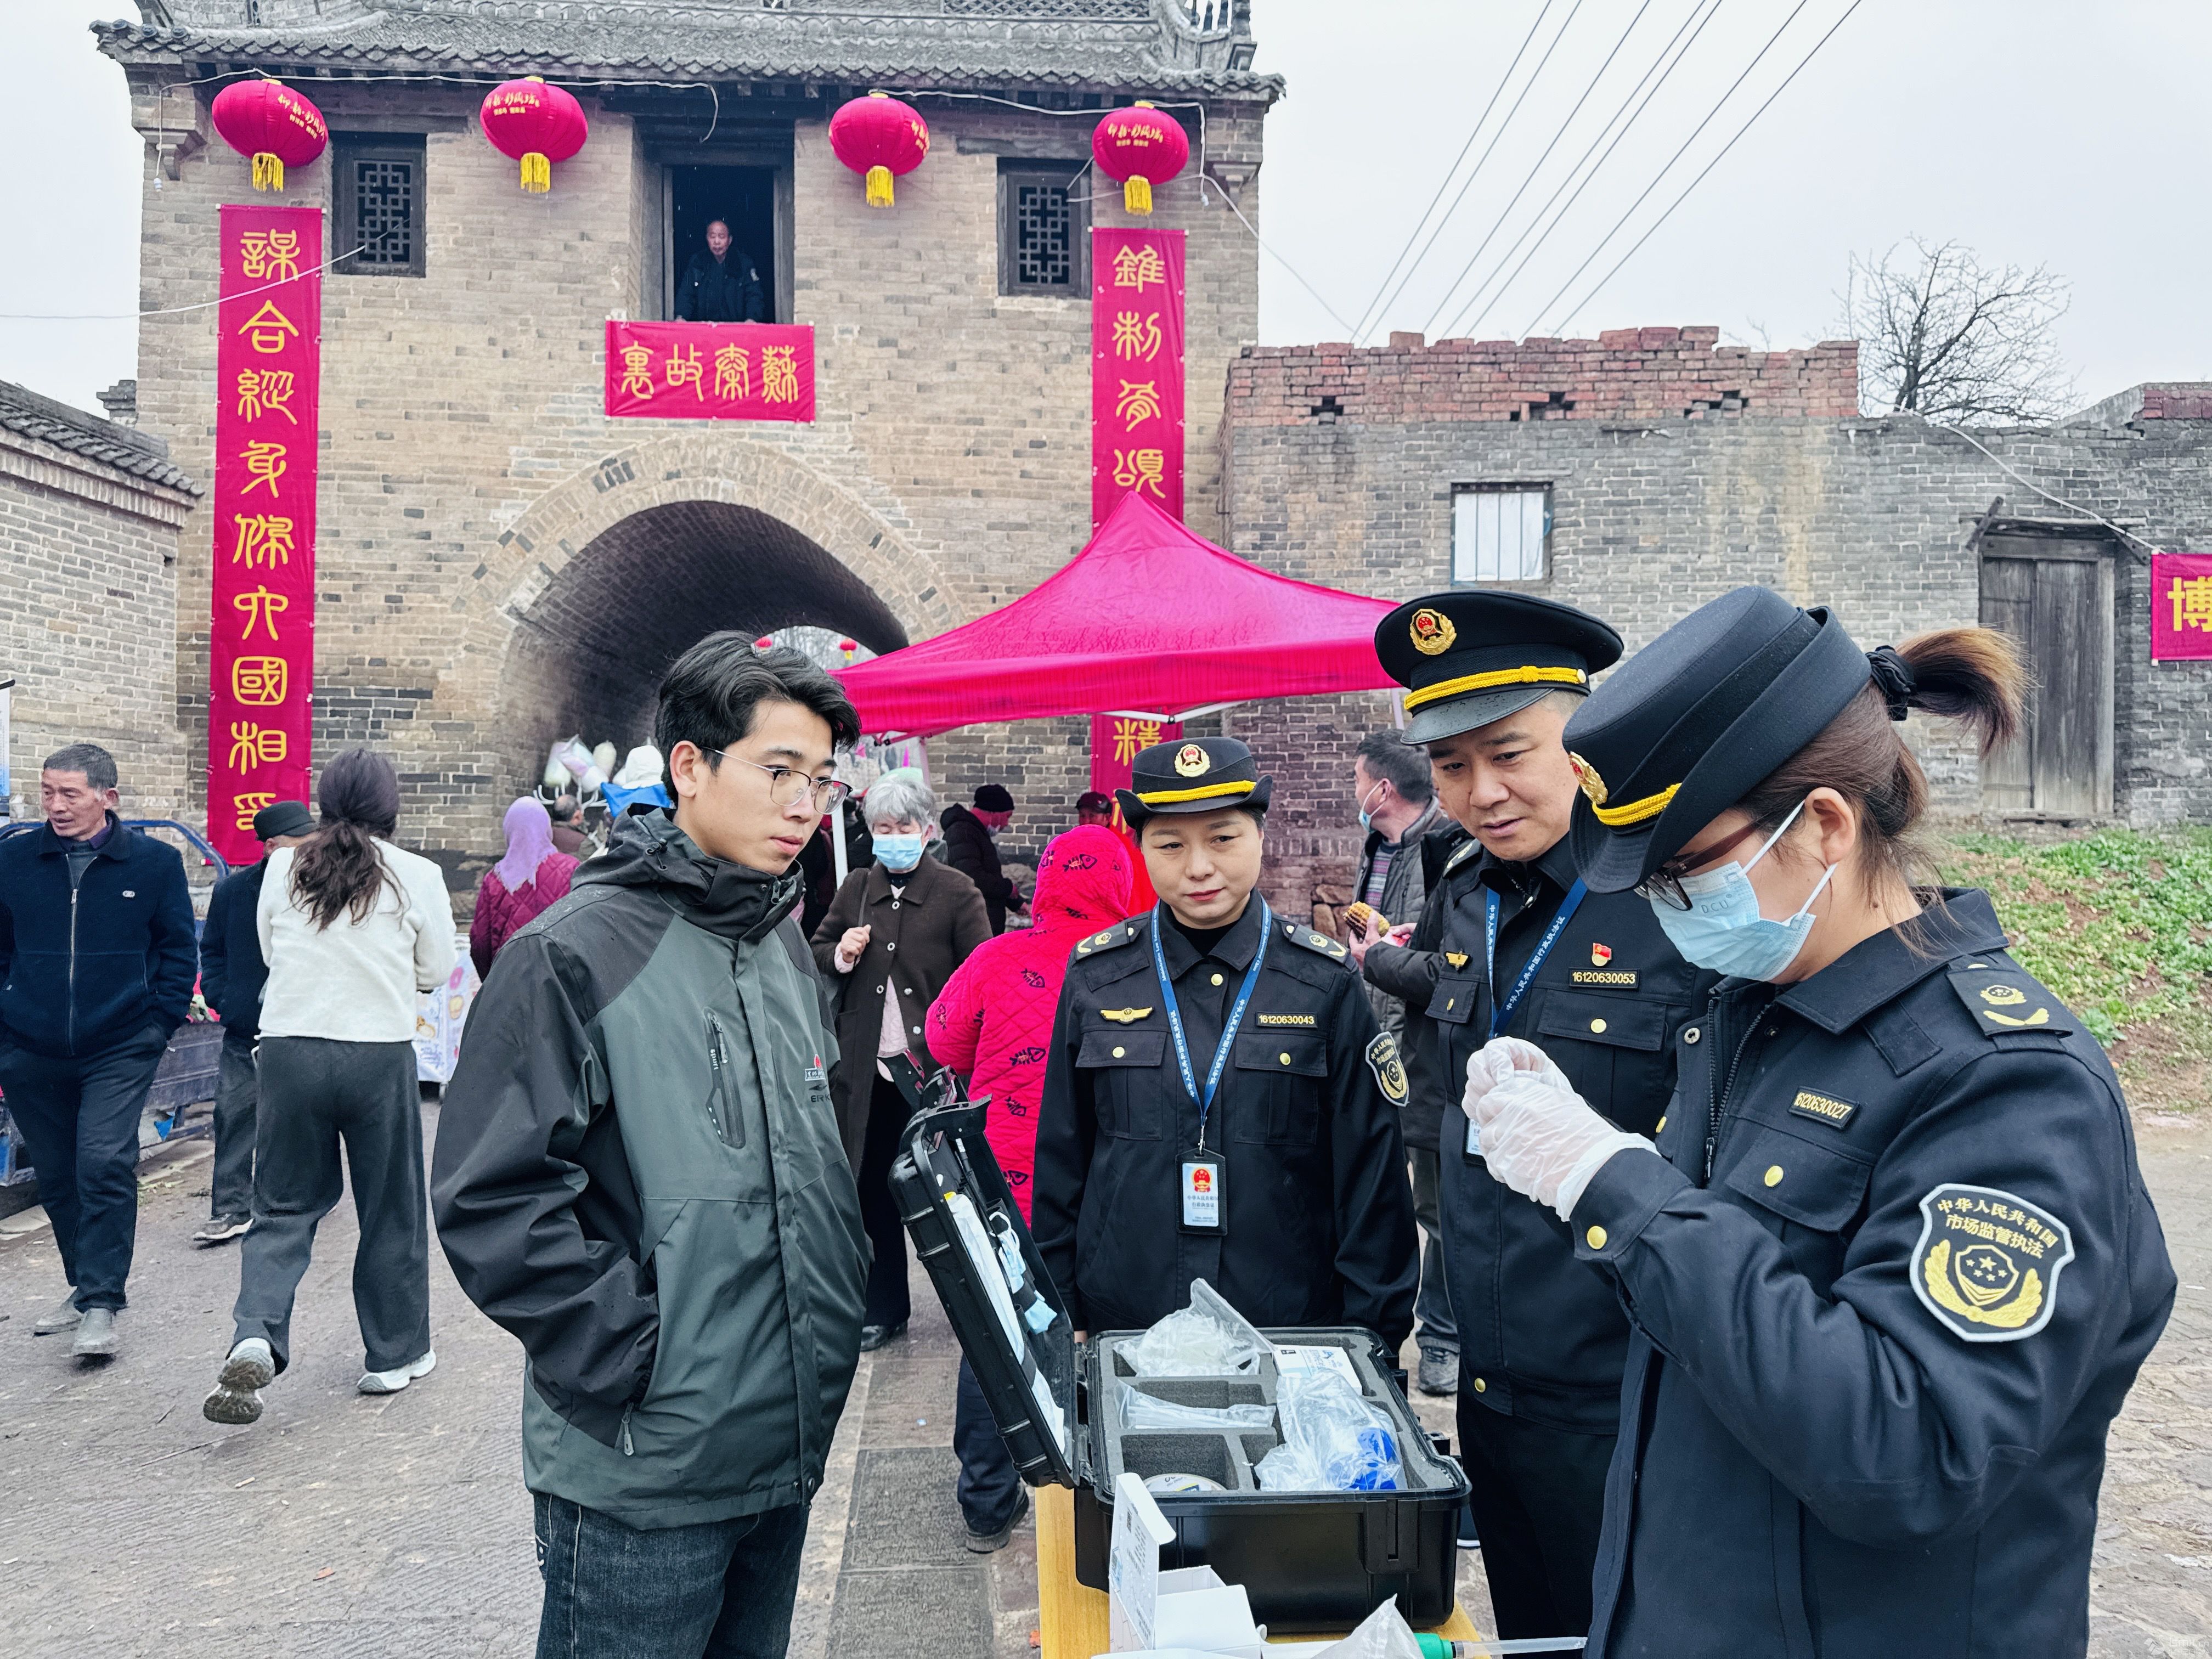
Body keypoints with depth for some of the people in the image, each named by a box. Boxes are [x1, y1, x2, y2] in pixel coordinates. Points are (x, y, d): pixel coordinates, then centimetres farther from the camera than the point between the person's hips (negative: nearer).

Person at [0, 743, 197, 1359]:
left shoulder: (155, 862, -4)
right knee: (56, 1176, 14)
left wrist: (158, 1023, -3)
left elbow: (178, 951, 4)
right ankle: (90, 1280, 32)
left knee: (106, 1166, -13)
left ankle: (101, 1304, -4)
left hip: (119, 1052, -3)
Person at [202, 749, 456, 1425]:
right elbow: (437, 970, 4)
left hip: (289, 1049, 2)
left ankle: (255, 1337, -8)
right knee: (391, 1210, 12)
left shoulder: (283, 867, 1)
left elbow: (270, 950, 14)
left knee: (284, 1207, 13)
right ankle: (396, 1353, 23)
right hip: (379, 1053, -2)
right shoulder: (417, 875, -6)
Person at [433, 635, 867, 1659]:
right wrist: (633, 1360, -18)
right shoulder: (576, 952, -16)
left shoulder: (784, 945, 8)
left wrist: (833, 1325, 10)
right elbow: (491, 1199, -19)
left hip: (788, 1452, 7)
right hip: (645, 1474, -7)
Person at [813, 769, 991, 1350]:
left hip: (935, 1064, -4)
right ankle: (883, 1308, 26)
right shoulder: (856, 889, 8)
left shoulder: (956, 892, -5)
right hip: (867, 1067, 4)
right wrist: (840, 955, -5)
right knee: (873, 1187, 11)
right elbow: (815, 955, 18)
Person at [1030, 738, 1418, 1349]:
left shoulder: (1324, 982, -4)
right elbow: (1060, 1160, 5)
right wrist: (1058, 1319, 5)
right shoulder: (1095, 976, -1)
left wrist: (1371, 1337, -1)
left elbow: (1370, 1170, -1)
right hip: (1122, 1330, 1)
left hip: (1294, 1332, -1)